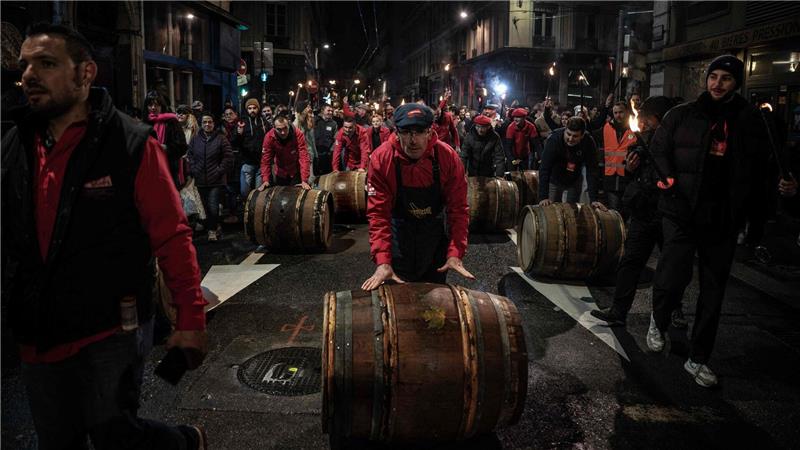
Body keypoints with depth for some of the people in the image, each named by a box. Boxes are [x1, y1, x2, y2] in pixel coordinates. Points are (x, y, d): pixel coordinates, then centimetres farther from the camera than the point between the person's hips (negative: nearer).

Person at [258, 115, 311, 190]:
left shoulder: (298, 135, -25)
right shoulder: (269, 137, -20)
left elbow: (304, 158, -29)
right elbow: (266, 160, -17)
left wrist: (304, 180, -36)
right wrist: (265, 180, -27)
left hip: (296, 173, -2)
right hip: (280, 175, 2)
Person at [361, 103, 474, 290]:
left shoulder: (448, 157, -19)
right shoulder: (381, 159, -21)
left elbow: (458, 208, -15)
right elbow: (378, 213, -22)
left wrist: (455, 254, -24)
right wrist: (382, 262, -30)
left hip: (435, 234, 2)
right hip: (397, 236, -1)